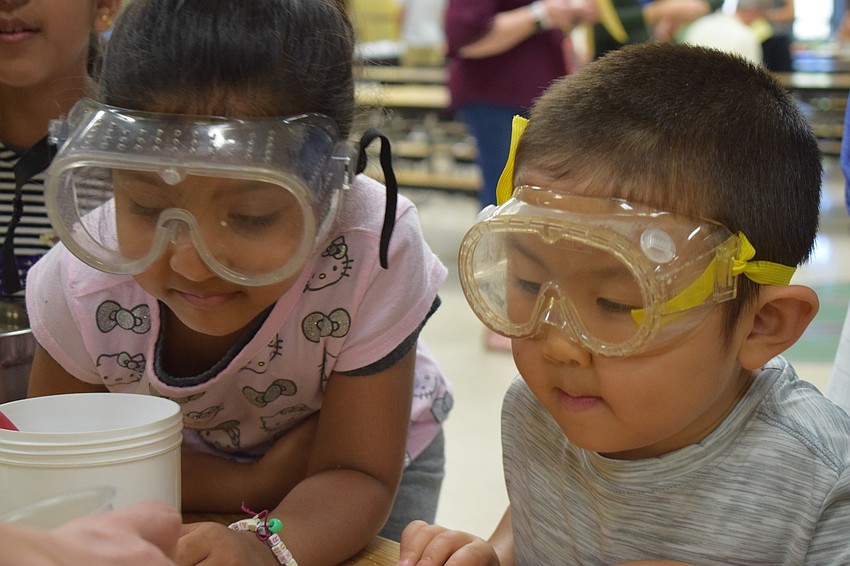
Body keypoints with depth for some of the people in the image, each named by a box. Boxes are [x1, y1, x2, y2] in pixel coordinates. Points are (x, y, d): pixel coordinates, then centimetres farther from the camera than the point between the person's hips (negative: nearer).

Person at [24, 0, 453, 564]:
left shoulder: (374, 254, -37)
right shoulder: (81, 283, -30)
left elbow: (355, 475, -29)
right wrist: (251, 486, -27)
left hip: (371, 449, -2)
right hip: (189, 478, 2)